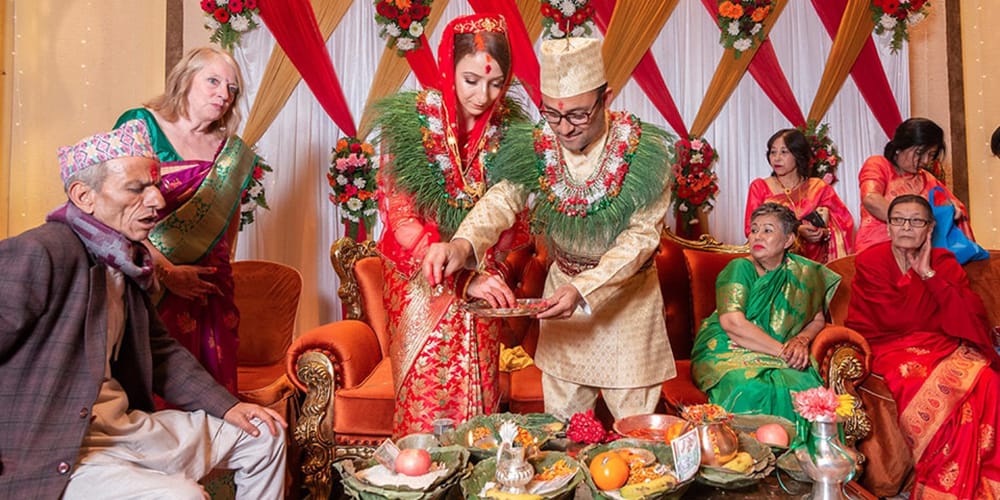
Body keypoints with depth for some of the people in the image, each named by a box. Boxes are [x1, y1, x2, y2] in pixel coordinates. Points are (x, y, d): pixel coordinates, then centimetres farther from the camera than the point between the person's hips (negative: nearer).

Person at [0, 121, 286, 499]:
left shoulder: (128, 261, 8)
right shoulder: (37, 254, -20)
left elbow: (160, 351, 17)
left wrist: (227, 407, 9)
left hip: (125, 426, 9)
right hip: (53, 459, -8)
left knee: (263, 435, 10)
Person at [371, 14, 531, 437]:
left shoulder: (508, 127, -2)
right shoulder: (410, 122, -11)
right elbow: (402, 221, -15)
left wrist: (487, 267, -9)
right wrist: (464, 279, -25)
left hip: (480, 283, 3)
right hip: (420, 284, -3)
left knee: (478, 398, 9)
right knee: (424, 399, 4)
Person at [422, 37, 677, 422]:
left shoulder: (643, 150, -19)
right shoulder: (535, 147, -11)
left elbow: (642, 235, -20)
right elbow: (503, 199, -22)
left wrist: (584, 290, -32)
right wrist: (463, 244, -44)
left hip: (627, 291, -2)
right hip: (563, 286, 3)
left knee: (634, 424, 9)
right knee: (561, 421, 14)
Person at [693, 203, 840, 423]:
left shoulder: (802, 273, 7)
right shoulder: (739, 268, -6)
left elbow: (818, 319, 19)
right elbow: (734, 325, -17)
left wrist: (802, 340, -4)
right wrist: (783, 351, -16)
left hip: (782, 361, 4)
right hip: (725, 354, -3)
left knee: (805, 386, -28)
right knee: (753, 390, -35)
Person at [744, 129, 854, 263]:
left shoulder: (819, 188, 11)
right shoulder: (759, 187, 8)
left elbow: (843, 226, 10)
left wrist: (824, 233, -13)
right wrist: (796, 232, -14)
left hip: (813, 260, 1)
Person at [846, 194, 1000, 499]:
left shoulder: (943, 262, 11)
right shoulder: (870, 262, 0)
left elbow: (973, 315, -4)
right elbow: (895, 320, -10)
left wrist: (929, 274, -7)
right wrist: (944, 323, 0)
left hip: (946, 347, 4)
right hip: (894, 349, -4)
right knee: (939, 390, -32)